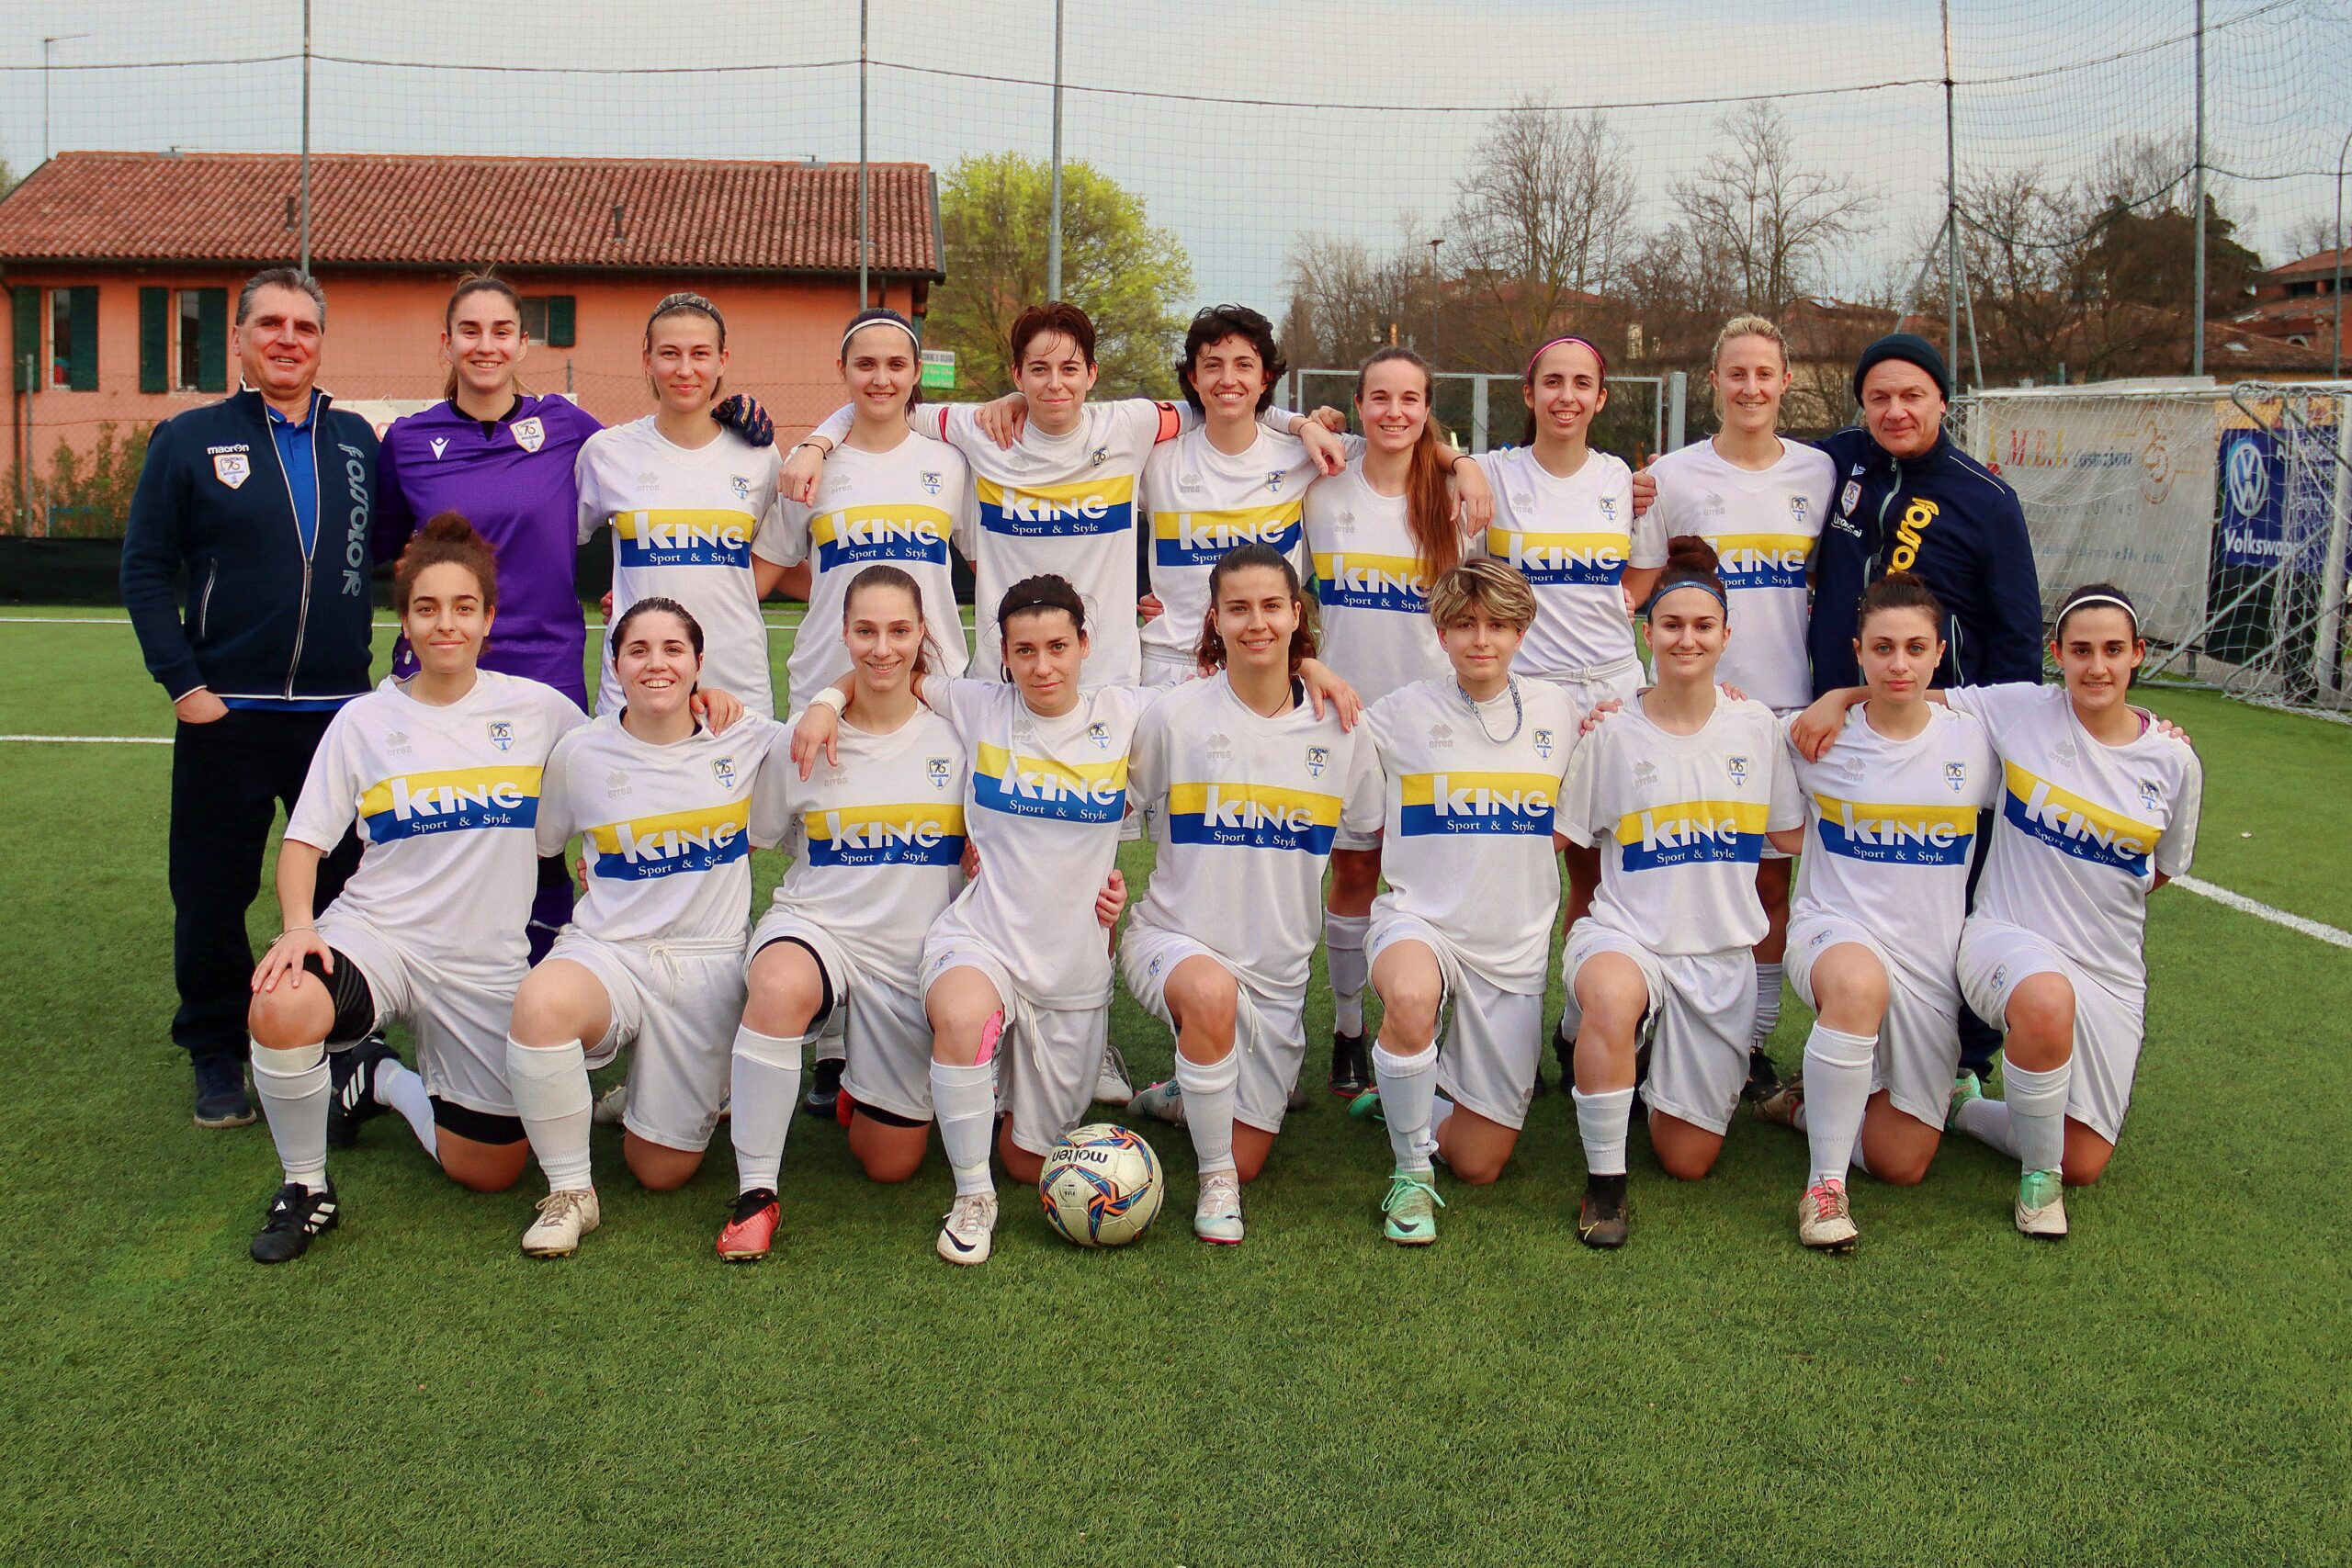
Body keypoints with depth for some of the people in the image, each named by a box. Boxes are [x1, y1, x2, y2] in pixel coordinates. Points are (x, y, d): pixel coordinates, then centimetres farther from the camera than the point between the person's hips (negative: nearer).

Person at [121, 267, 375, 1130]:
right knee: (212, 897, 6)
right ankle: (217, 1054, 22)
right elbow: (145, 570, 0)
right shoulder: (189, 439, 2)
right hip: (226, 713, -2)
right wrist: (182, 682, -7)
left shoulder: (356, 441, 9)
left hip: (339, 711, 2)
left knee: (348, 888, 8)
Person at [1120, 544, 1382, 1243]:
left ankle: (1182, 1095, 42)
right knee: (1211, 992, -41)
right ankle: (1214, 1179, -16)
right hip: (1175, 938, -3)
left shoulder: (1337, 730, -2)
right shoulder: (1175, 718, -9)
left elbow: (1380, 835, 12)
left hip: (1278, 966, 3)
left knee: (1247, 1160, 7)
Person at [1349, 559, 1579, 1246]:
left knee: (1479, 1164, 2)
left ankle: (1407, 1090, 35)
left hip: (1516, 944, 2)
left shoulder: (1558, 711, 5)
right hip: (1419, 922, -2)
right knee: (1412, 997, -41)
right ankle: (1410, 1173, -16)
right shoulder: (1401, 713, -2)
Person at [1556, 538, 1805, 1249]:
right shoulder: (1612, 734, -3)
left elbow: (1792, 836, 11)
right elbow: (1555, 836, 0)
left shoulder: (1756, 725, 3)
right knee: (1614, 999, -43)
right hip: (1624, 933, -2)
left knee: (1689, 1159, 4)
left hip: (1722, 954, 3)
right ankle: (1604, 1180, -22)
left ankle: (1671, 1074, 39)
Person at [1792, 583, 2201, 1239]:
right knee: (2046, 999, -43)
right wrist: (1839, 697, -11)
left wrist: (2100, 895, 8)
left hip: (2111, 972, 4)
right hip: (2006, 937, -4)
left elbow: (2163, 869, 17)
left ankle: (1960, 1105, 30)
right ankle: (2037, 1177, -16)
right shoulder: (2021, 708, -5)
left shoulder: (2173, 763, 1)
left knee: (2084, 1165, -1)